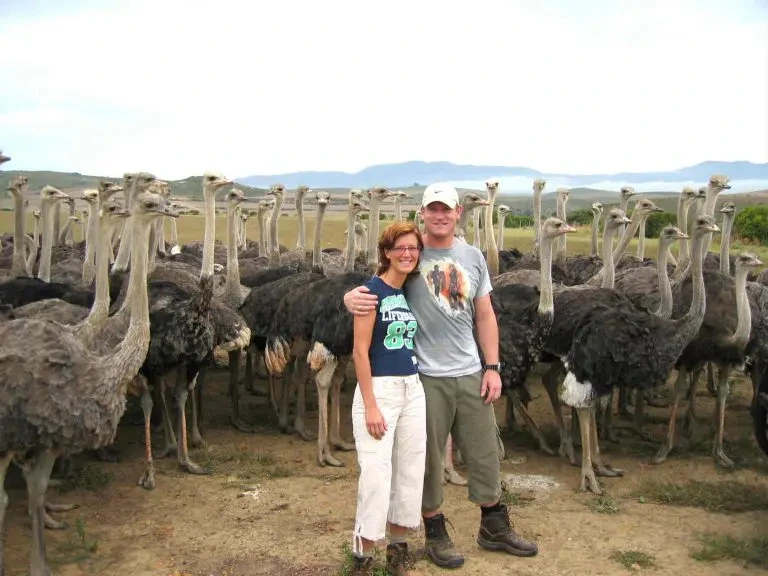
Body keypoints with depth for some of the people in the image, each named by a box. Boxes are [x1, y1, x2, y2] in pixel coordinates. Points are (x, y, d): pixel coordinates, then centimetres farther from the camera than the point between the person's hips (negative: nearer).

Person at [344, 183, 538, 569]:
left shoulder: (472, 256, 6)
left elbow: (485, 317, 9)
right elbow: (375, 288, -8)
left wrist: (492, 368, 4)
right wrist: (352, 297, -32)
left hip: (471, 374, 4)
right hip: (426, 377, -4)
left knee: (484, 451, 14)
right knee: (428, 457, 6)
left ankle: (494, 528, 32)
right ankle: (435, 534, 23)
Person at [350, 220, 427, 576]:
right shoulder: (372, 290, -10)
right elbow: (360, 350, -13)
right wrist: (370, 405, -17)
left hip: (413, 389, 7)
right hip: (378, 389, -7)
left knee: (410, 472, 11)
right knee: (376, 475, -6)